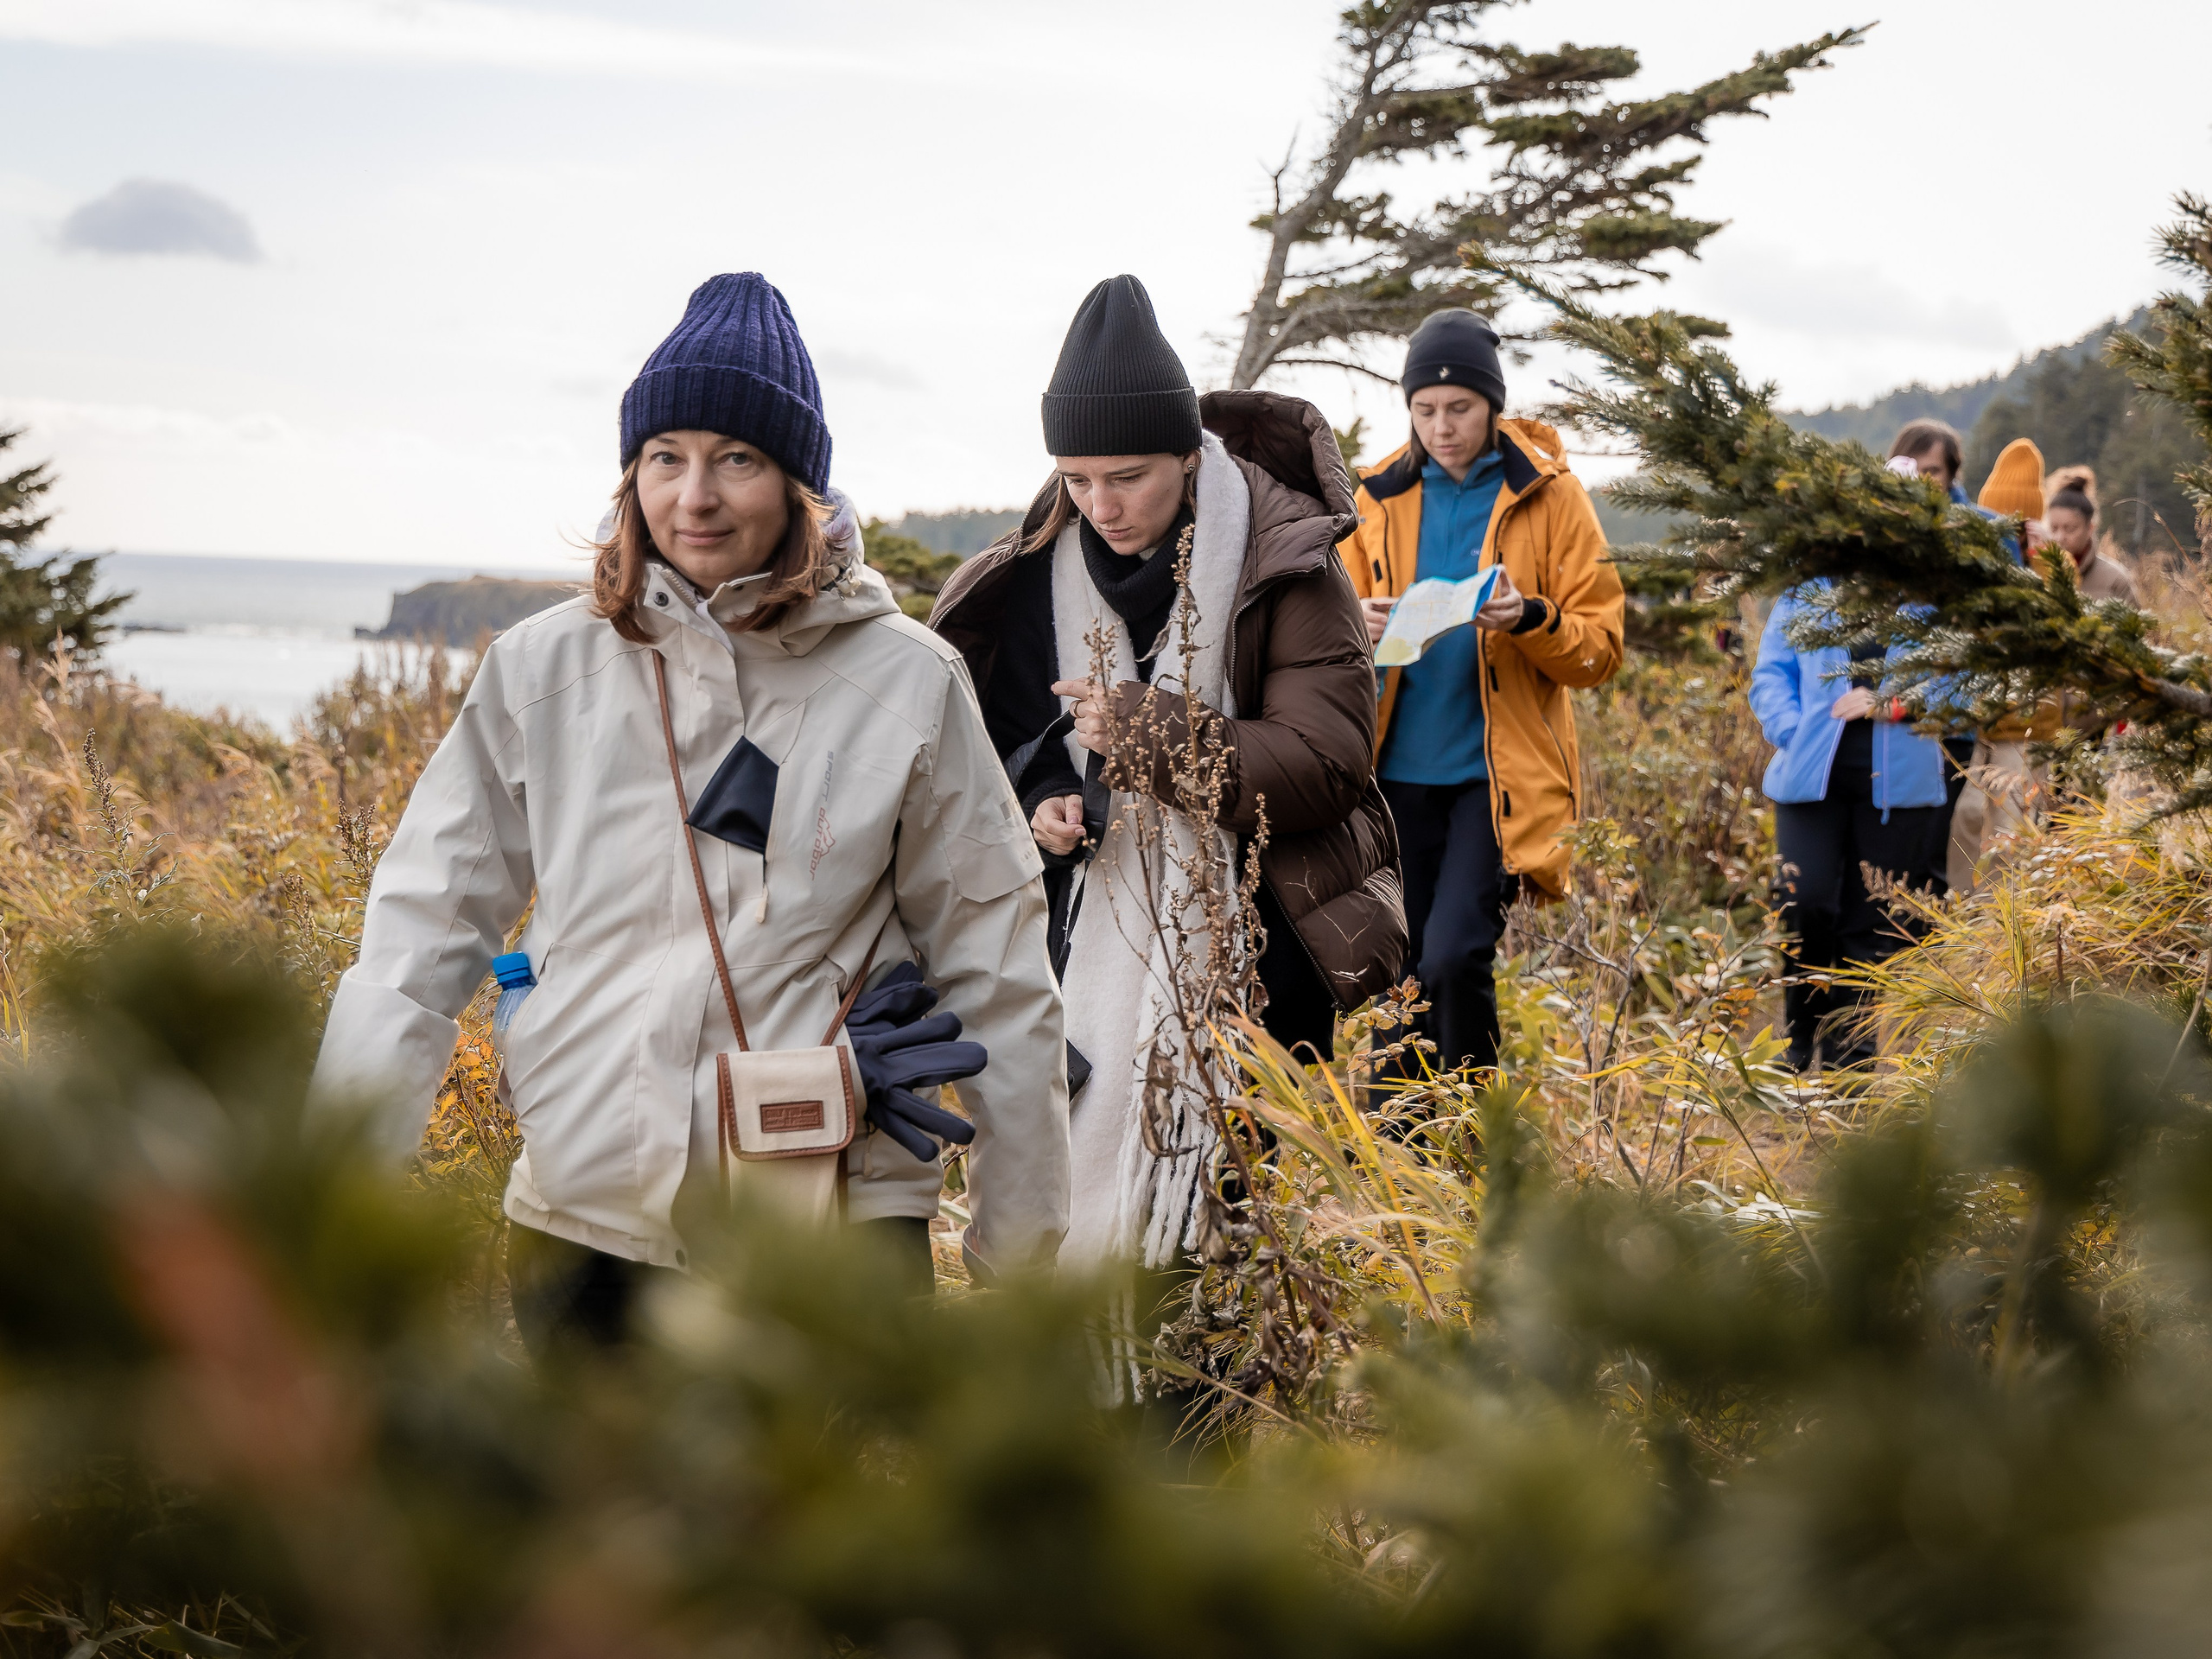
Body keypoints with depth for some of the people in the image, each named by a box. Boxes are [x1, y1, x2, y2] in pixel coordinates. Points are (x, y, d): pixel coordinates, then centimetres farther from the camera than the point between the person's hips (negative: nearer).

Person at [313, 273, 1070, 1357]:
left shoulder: (907, 683, 0)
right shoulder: (542, 672, 3)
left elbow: (992, 962, 6)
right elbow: (426, 926, 6)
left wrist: (1023, 1245, 8)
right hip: (585, 1217, 1)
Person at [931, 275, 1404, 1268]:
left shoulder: (1283, 564, -9)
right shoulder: (1042, 573, 4)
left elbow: (1328, 761, -16)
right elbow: (1006, 736, 17)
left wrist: (1150, 731, -23)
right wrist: (1035, 802, -6)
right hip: (1093, 940, 3)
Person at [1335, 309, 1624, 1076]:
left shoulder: (1548, 495, 0)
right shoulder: (1381, 496, 9)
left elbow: (1601, 647, -1)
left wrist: (1530, 620, -22)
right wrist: (1357, 629, -9)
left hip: (1499, 773, -4)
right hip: (1402, 769, 4)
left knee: (1454, 957, -16)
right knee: (1403, 975, 6)